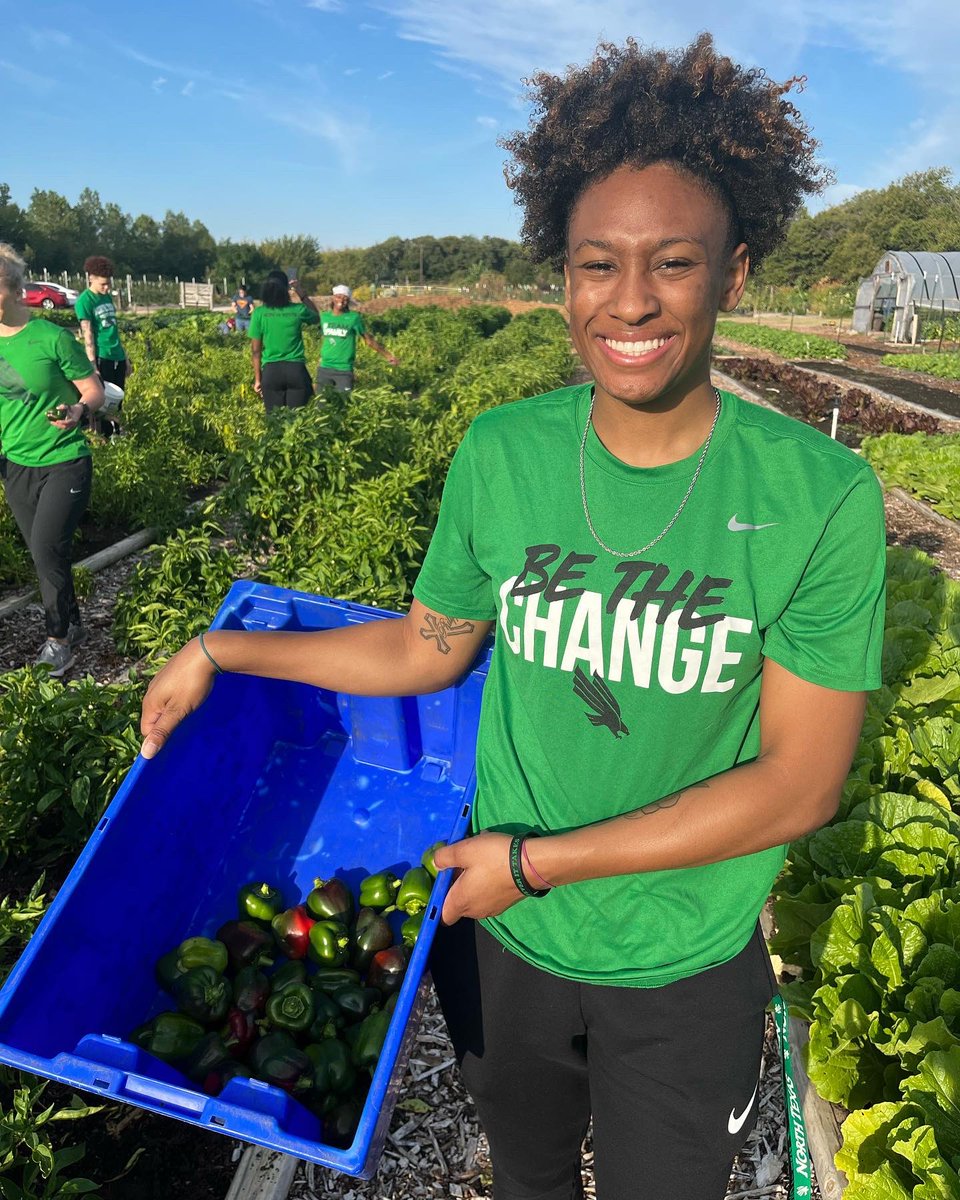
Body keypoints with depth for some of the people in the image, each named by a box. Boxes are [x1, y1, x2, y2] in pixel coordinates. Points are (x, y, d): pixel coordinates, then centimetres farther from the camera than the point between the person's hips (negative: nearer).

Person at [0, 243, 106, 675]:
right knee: (42, 556, 12)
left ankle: (59, 637, 8)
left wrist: (77, 410, -28)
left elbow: (95, 392, -9)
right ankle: (72, 625, 29)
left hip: (64, 463, -6)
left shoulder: (52, 338, -13)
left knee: (47, 552, -11)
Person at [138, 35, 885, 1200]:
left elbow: (799, 784, -19)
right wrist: (219, 652, 1)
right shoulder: (499, 455, -13)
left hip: (686, 973, -1)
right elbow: (427, 648, -2)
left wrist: (537, 859, -19)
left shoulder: (821, 495, -21)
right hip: (504, 941, 2)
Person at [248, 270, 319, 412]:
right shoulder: (298, 310, -1)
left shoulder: (259, 313, -2)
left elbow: (255, 349, 0)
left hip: (271, 370, 0)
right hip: (296, 369, 0)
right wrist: (300, 292, 21)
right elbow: (316, 317, 23)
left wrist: (258, 378, 8)